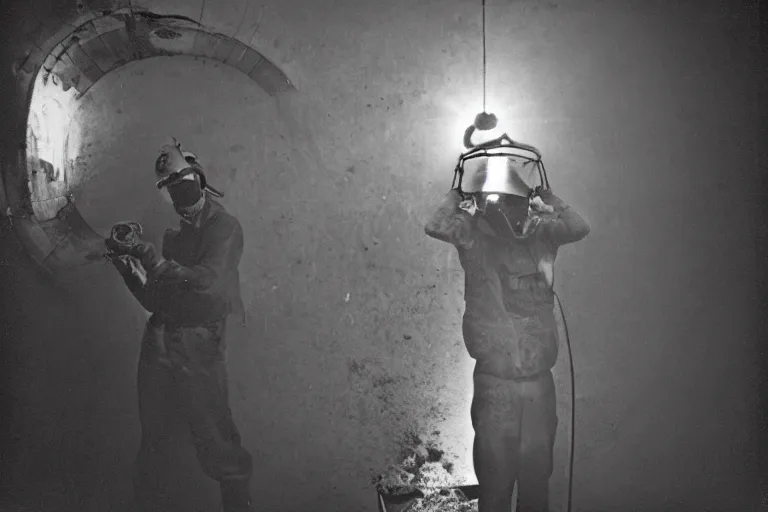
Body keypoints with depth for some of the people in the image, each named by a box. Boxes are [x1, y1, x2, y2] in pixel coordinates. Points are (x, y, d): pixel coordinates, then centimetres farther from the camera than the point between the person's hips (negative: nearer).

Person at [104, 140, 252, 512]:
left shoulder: (223, 227, -5)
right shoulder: (173, 230, 13)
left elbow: (207, 281, -21)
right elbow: (155, 299, 12)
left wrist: (151, 259, -21)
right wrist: (129, 269, -3)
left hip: (199, 346, -6)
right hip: (159, 340, 6)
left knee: (212, 433, -3)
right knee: (153, 432, 15)